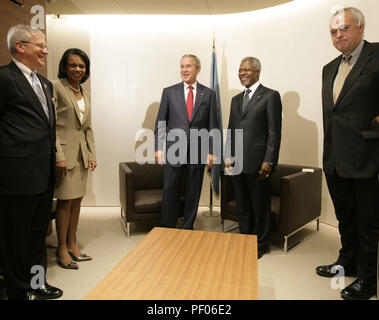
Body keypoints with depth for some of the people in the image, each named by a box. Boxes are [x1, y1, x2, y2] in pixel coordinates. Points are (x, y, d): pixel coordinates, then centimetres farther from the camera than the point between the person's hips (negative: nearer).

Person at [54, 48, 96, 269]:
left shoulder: (85, 95, 16)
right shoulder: (56, 88, -5)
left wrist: (92, 155, 10)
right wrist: (59, 156, -17)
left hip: (82, 153, 7)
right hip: (64, 151, -6)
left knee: (77, 200, 9)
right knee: (65, 200, -2)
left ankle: (72, 244, 22)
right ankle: (62, 249, 13)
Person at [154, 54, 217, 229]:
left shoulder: (209, 94, 6)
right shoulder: (169, 92, 5)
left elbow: (212, 125, 5)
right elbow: (160, 123, 6)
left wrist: (211, 152, -1)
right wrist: (158, 148, -2)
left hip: (198, 153, 1)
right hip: (174, 152, 0)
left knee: (193, 195, 10)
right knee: (170, 193, 3)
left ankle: (188, 229, 26)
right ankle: (167, 229, 19)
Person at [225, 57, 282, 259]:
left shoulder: (270, 96, -2)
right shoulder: (236, 99, 18)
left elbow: (275, 132, -8)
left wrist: (269, 161, -14)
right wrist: (228, 156, 8)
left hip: (258, 163, -6)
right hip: (237, 163, 6)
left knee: (260, 206, 6)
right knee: (242, 205, 14)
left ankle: (260, 244, 23)